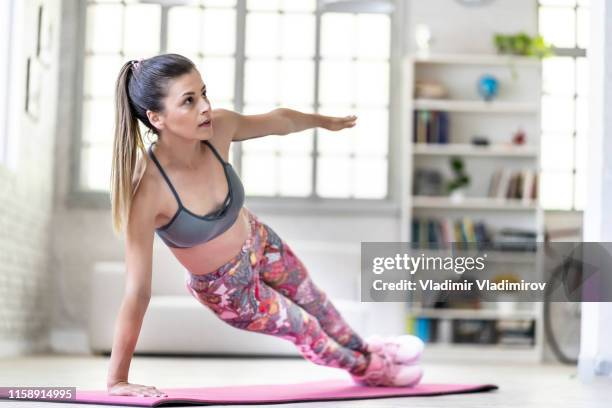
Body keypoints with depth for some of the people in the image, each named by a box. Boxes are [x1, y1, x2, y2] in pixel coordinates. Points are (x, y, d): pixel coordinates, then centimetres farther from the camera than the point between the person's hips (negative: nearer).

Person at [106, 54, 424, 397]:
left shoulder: (218, 127, -26)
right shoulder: (147, 188, -40)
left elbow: (278, 121, -4)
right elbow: (138, 291, -36)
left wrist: (324, 121, 15)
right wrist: (117, 381, -31)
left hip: (258, 241, 4)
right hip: (226, 287, -4)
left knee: (312, 299, 31)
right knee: (307, 330, 21)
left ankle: (364, 350, 64)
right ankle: (367, 368, 54)